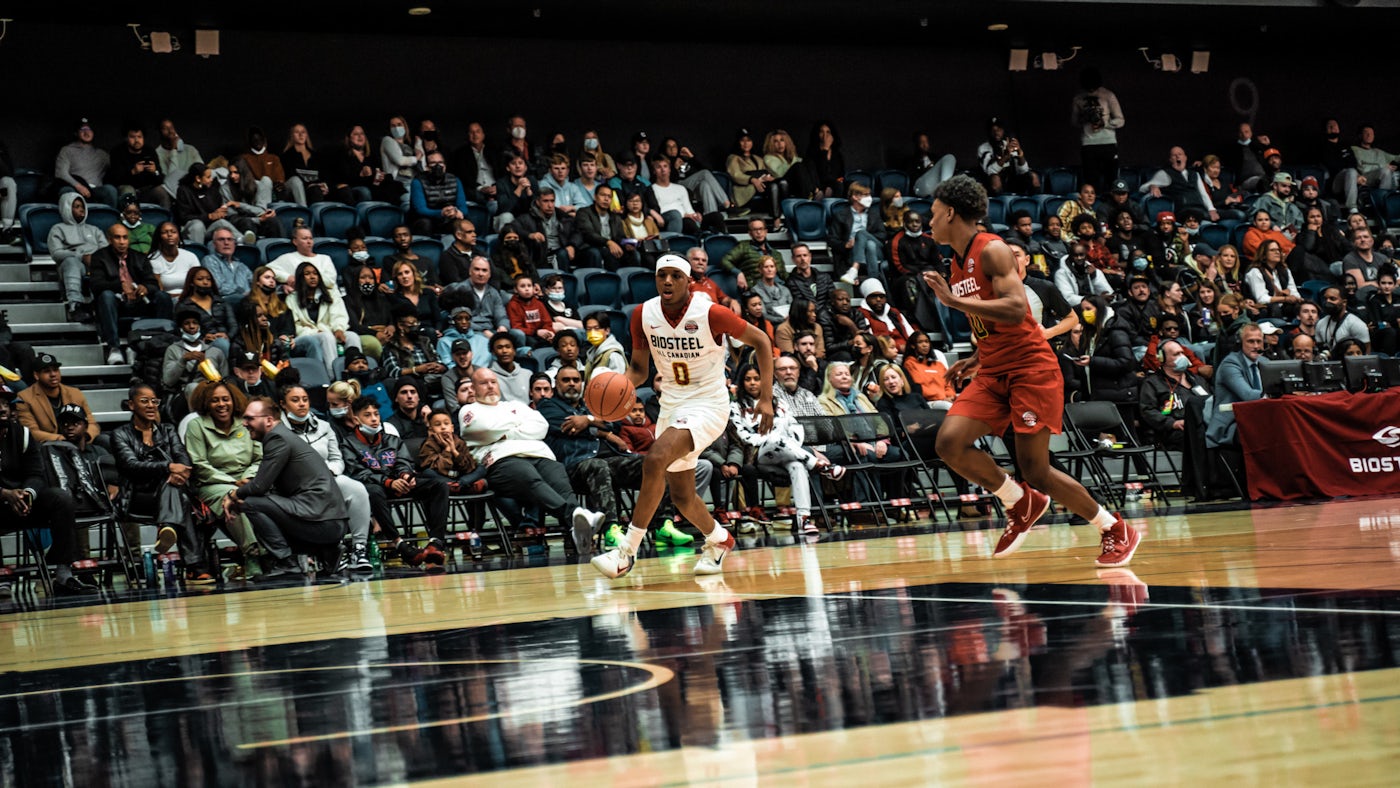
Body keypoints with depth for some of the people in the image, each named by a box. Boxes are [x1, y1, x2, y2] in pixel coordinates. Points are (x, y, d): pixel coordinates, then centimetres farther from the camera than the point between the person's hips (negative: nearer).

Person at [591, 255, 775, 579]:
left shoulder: (710, 313, -18)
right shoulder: (643, 315, -4)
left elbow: (760, 340, -7)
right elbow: (639, 367, 9)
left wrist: (766, 398, -12)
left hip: (706, 404, -6)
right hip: (671, 404, 6)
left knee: (655, 459, -29)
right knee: (681, 497, 14)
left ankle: (627, 551, -22)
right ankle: (719, 540, 45)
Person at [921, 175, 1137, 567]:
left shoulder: (992, 250, -12)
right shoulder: (958, 263, 15)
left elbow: (1015, 310, -26)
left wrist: (954, 300, -26)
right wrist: (977, 358, 14)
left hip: (1031, 369, -8)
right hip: (993, 373, 8)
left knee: (1035, 471, -8)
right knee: (950, 442, -12)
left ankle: (1115, 529, 11)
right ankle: (1020, 504, 7)